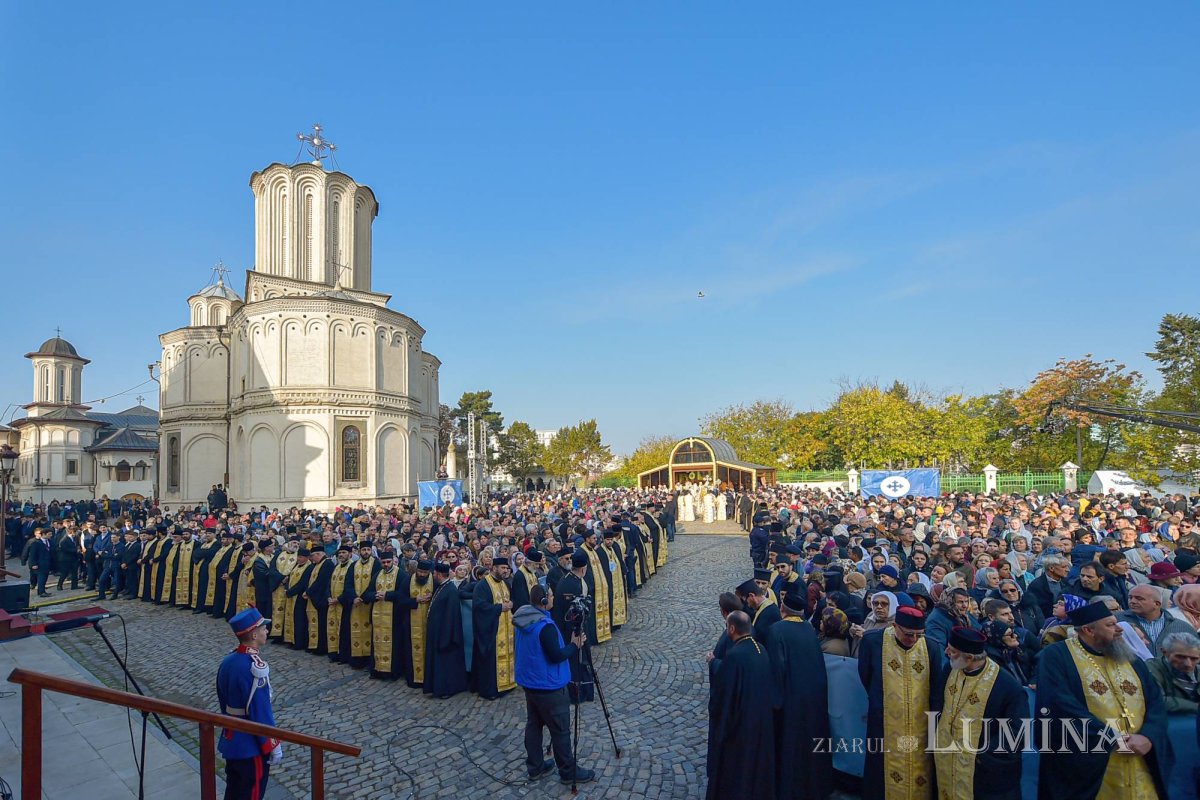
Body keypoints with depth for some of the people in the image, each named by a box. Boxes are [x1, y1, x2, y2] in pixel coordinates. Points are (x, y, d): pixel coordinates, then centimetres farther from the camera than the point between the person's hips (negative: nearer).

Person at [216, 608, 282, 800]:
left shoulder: (227, 661, -2)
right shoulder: (255, 668, -29)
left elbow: (224, 701, 11)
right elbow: (261, 712, -24)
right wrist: (274, 746, -14)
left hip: (231, 741, 8)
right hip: (251, 746, -8)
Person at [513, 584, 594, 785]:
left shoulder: (521, 621, -1)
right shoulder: (545, 626, -29)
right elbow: (556, 656, -25)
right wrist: (575, 645, -11)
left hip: (529, 681, 9)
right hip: (548, 686, -8)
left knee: (533, 723, 19)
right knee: (560, 730, 7)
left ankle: (535, 767, 31)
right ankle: (568, 771, 20)